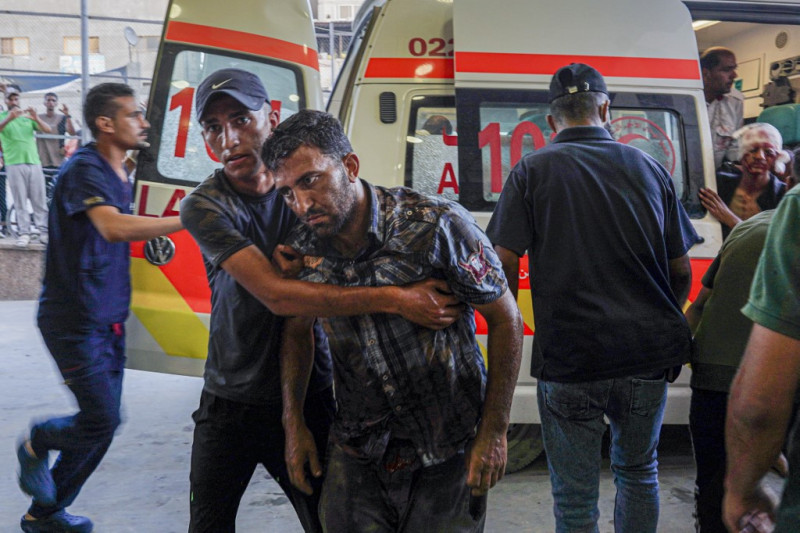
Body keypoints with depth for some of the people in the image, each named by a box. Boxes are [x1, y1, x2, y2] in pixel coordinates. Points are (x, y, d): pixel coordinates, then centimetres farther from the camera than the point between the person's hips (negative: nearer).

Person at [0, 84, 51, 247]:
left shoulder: (28, 116, 13)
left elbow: (47, 130, 1)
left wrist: (36, 118, -18)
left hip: (34, 162, 2)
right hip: (14, 164, -2)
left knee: (39, 200, 1)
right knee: (20, 201, -3)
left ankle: (43, 232, 4)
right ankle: (24, 233, -1)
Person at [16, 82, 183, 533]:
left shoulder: (121, 177, 13)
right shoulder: (84, 170, -16)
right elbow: (112, 227, -34)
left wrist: (152, 239, 9)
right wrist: (184, 220, -34)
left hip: (109, 319, 9)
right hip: (75, 321, -9)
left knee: (102, 421, 12)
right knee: (102, 419, -10)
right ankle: (38, 443, 22)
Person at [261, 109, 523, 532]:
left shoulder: (437, 225, -20)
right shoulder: (300, 251, -7)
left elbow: (505, 319, -11)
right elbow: (297, 332, 12)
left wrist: (494, 433, -11)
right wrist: (294, 425, 6)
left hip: (450, 450, -3)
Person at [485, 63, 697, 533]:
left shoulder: (533, 171, -3)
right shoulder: (650, 168, 6)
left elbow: (504, 265, -8)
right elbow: (682, 272, 9)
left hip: (568, 356, -3)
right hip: (648, 353, 4)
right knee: (638, 471, 25)